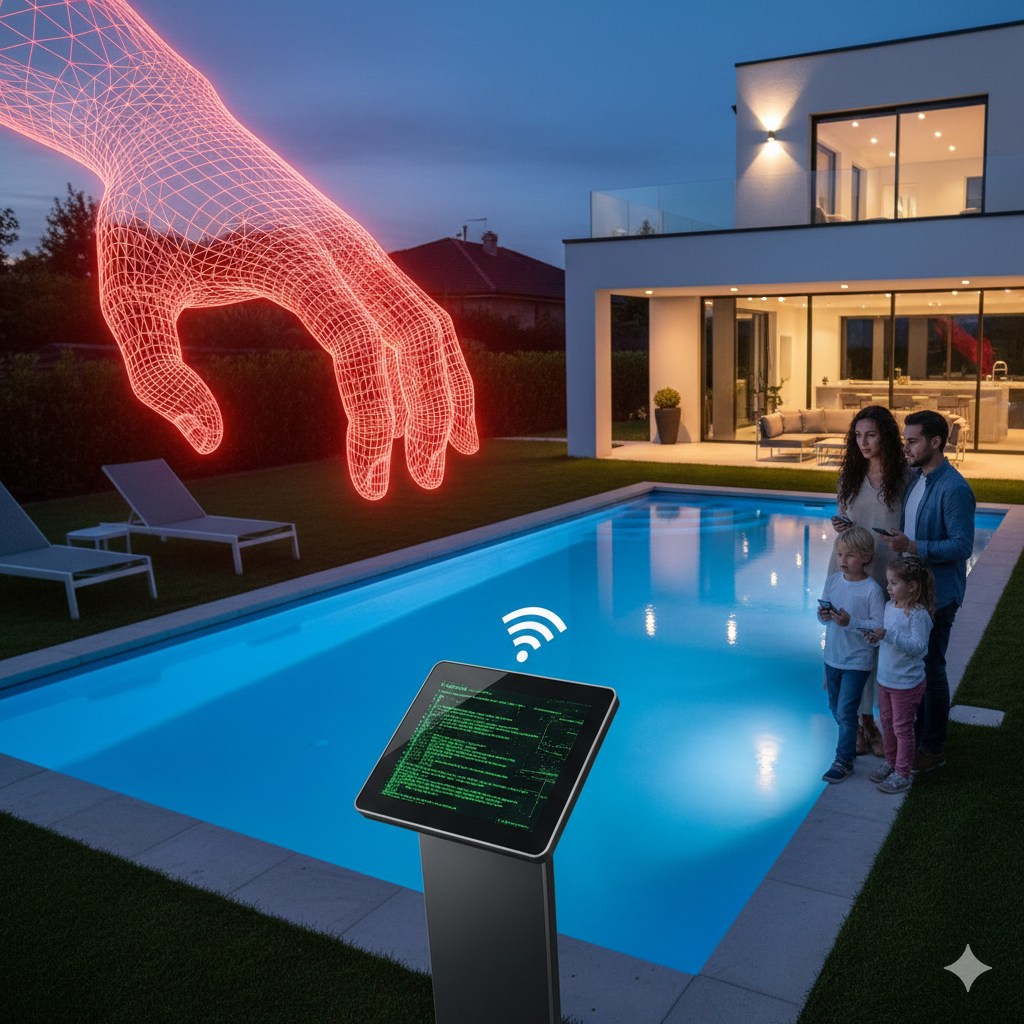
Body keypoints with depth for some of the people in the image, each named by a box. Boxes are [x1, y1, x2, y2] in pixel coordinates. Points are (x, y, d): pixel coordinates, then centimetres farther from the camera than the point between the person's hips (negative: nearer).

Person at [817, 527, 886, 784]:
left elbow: (878, 626, -18)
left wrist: (850, 622, -28)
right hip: (832, 657, 6)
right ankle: (851, 741, 40)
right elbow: (823, 612, 8)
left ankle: (843, 761, 11)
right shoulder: (832, 581, 0)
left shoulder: (872, 590, -17)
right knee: (835, 708, 18)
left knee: (846, 712, -2)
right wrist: (823, 616, -14)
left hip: (857, 661, -6)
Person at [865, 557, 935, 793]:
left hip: (907, 683, -7)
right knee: (887, 723, 20)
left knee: (902, 728, 5)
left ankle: (902, 774, 19)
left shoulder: (919, 614, -22)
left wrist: (888, 636, -34)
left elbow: (918, 646, -27)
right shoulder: (889, 606, 2)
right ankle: (890, 762, 38)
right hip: (885, 678, 8)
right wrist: (875, 638, -7)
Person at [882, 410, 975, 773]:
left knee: (931, 669, 1)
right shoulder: (915, 479, 8)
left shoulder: (954, 489, -20)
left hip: (938, 596, -8)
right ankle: (916, 732, 33)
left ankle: (934, 748, 16)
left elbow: (963, 546, -23)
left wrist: (913, 547, -29)